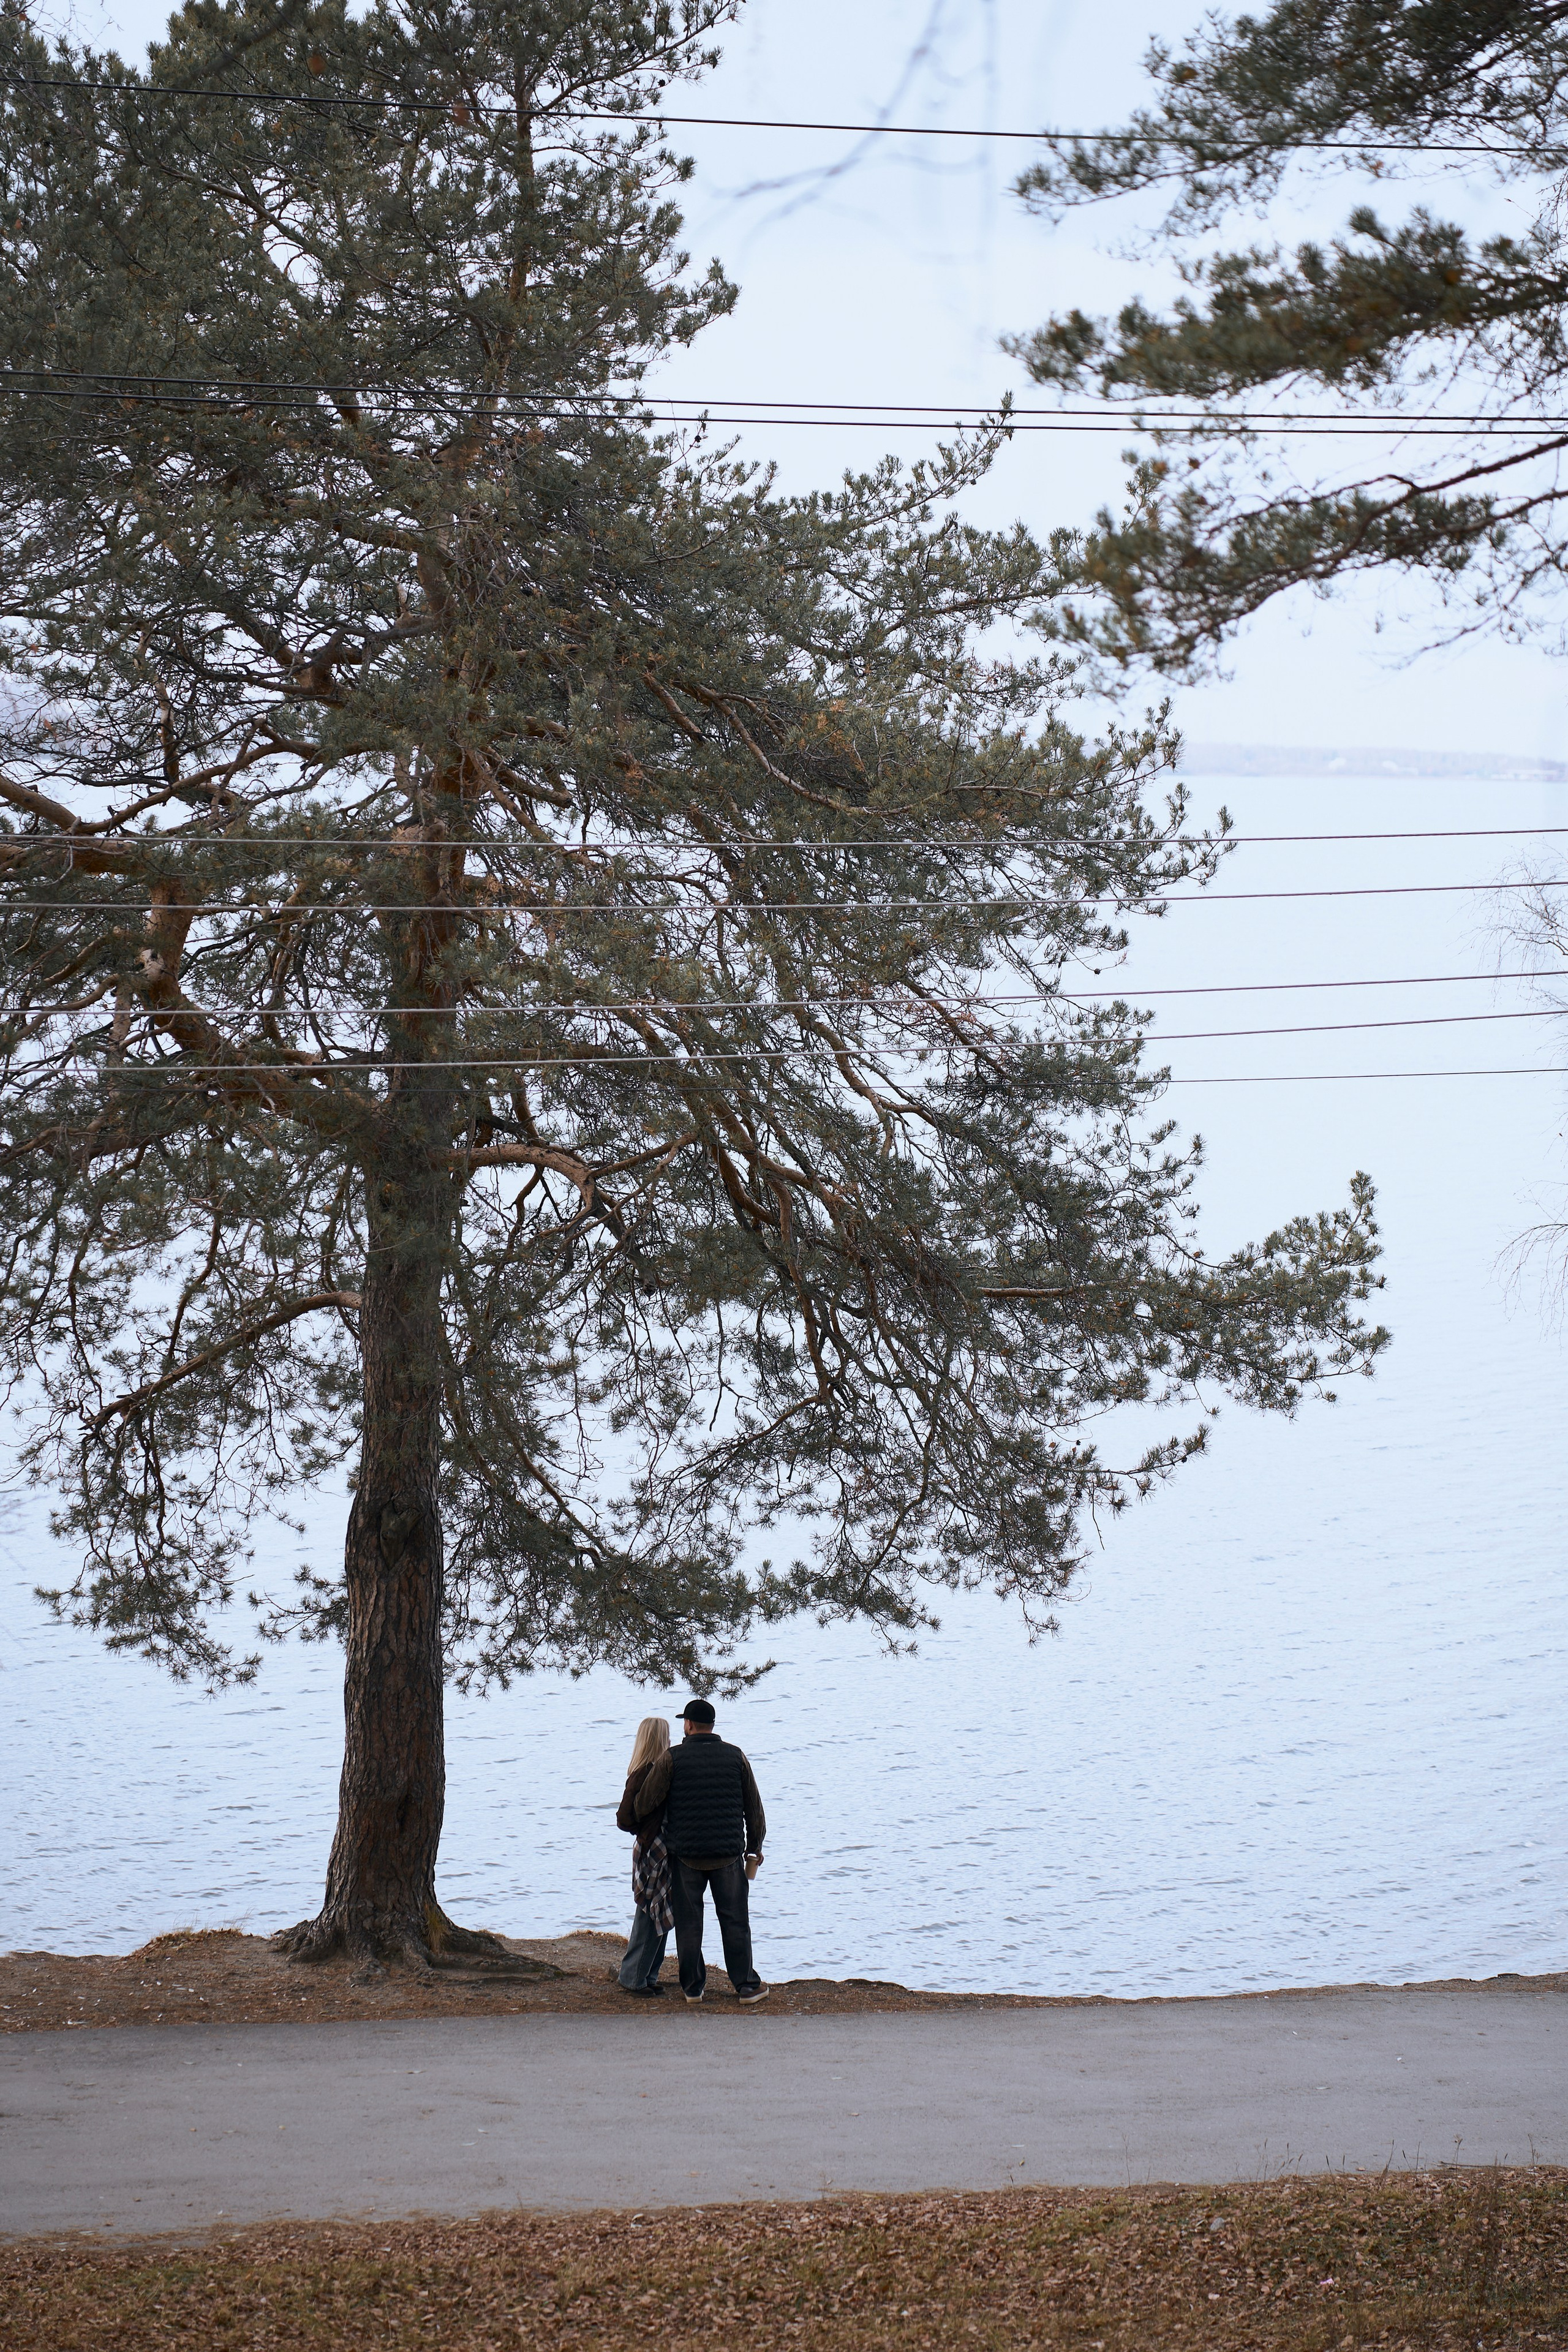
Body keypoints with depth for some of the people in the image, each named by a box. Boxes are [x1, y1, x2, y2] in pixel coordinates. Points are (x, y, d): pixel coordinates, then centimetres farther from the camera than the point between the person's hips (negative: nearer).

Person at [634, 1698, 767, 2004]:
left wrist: (640, 1829, 16)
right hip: (728, 1853, 1)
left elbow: (646, 1803, -5)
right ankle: (747, 1985, 10)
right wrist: (754, 1849, 18)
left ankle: (693, 1986, 14)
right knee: (735, 1921, 8)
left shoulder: (672, 1759, -4)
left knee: (688, 1922, 9)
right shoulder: (735, 1757, 4)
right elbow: (754, 1807, 8)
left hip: (685, 1855, -1)